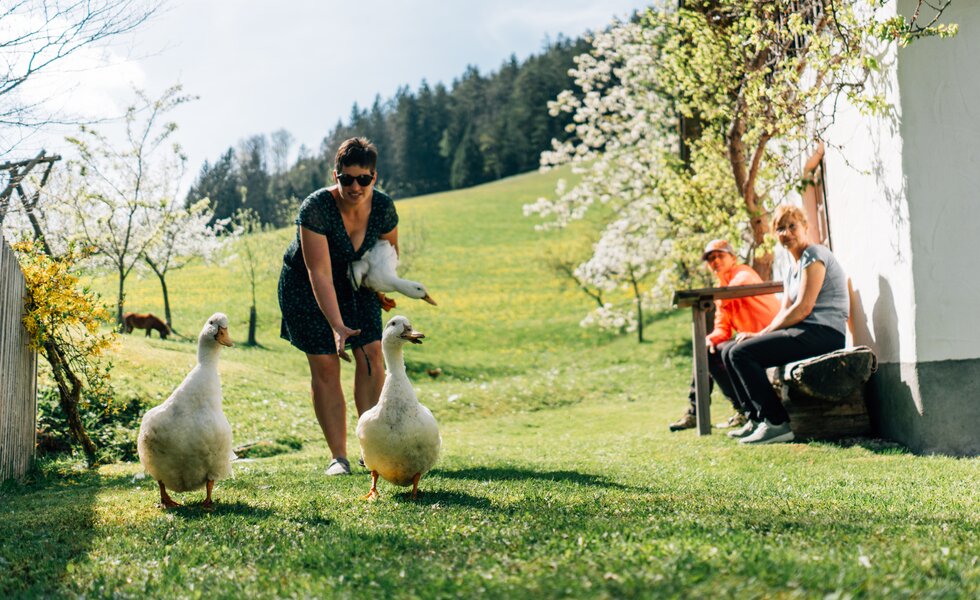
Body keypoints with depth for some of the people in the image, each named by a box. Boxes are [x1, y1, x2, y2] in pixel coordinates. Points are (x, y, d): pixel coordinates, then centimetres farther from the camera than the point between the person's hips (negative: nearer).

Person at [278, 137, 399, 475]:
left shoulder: (383, 207, -17)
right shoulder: (315, 208, -32)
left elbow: (389, 250, 6)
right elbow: (319, 274, -36)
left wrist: (380, 287, -5)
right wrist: (338, 326, -42)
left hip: (355, 283, 4)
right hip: (305, 286, -4)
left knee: (371, 355, -10)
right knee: (325, 365, -8)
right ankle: (339, 457, -4)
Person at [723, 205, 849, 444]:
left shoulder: (814, 255, -7)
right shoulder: (792, 269, 22)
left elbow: (803, 308, -16)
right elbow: (785, 313, 18)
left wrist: (762, 334, -11)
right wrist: (761, 335, -1)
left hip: (824, 333, -10)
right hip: (804, 333, 10)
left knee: (742, 352, -21)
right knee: (729, 353, 6)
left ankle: (778, 423, -20)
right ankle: (757, 418, 6)